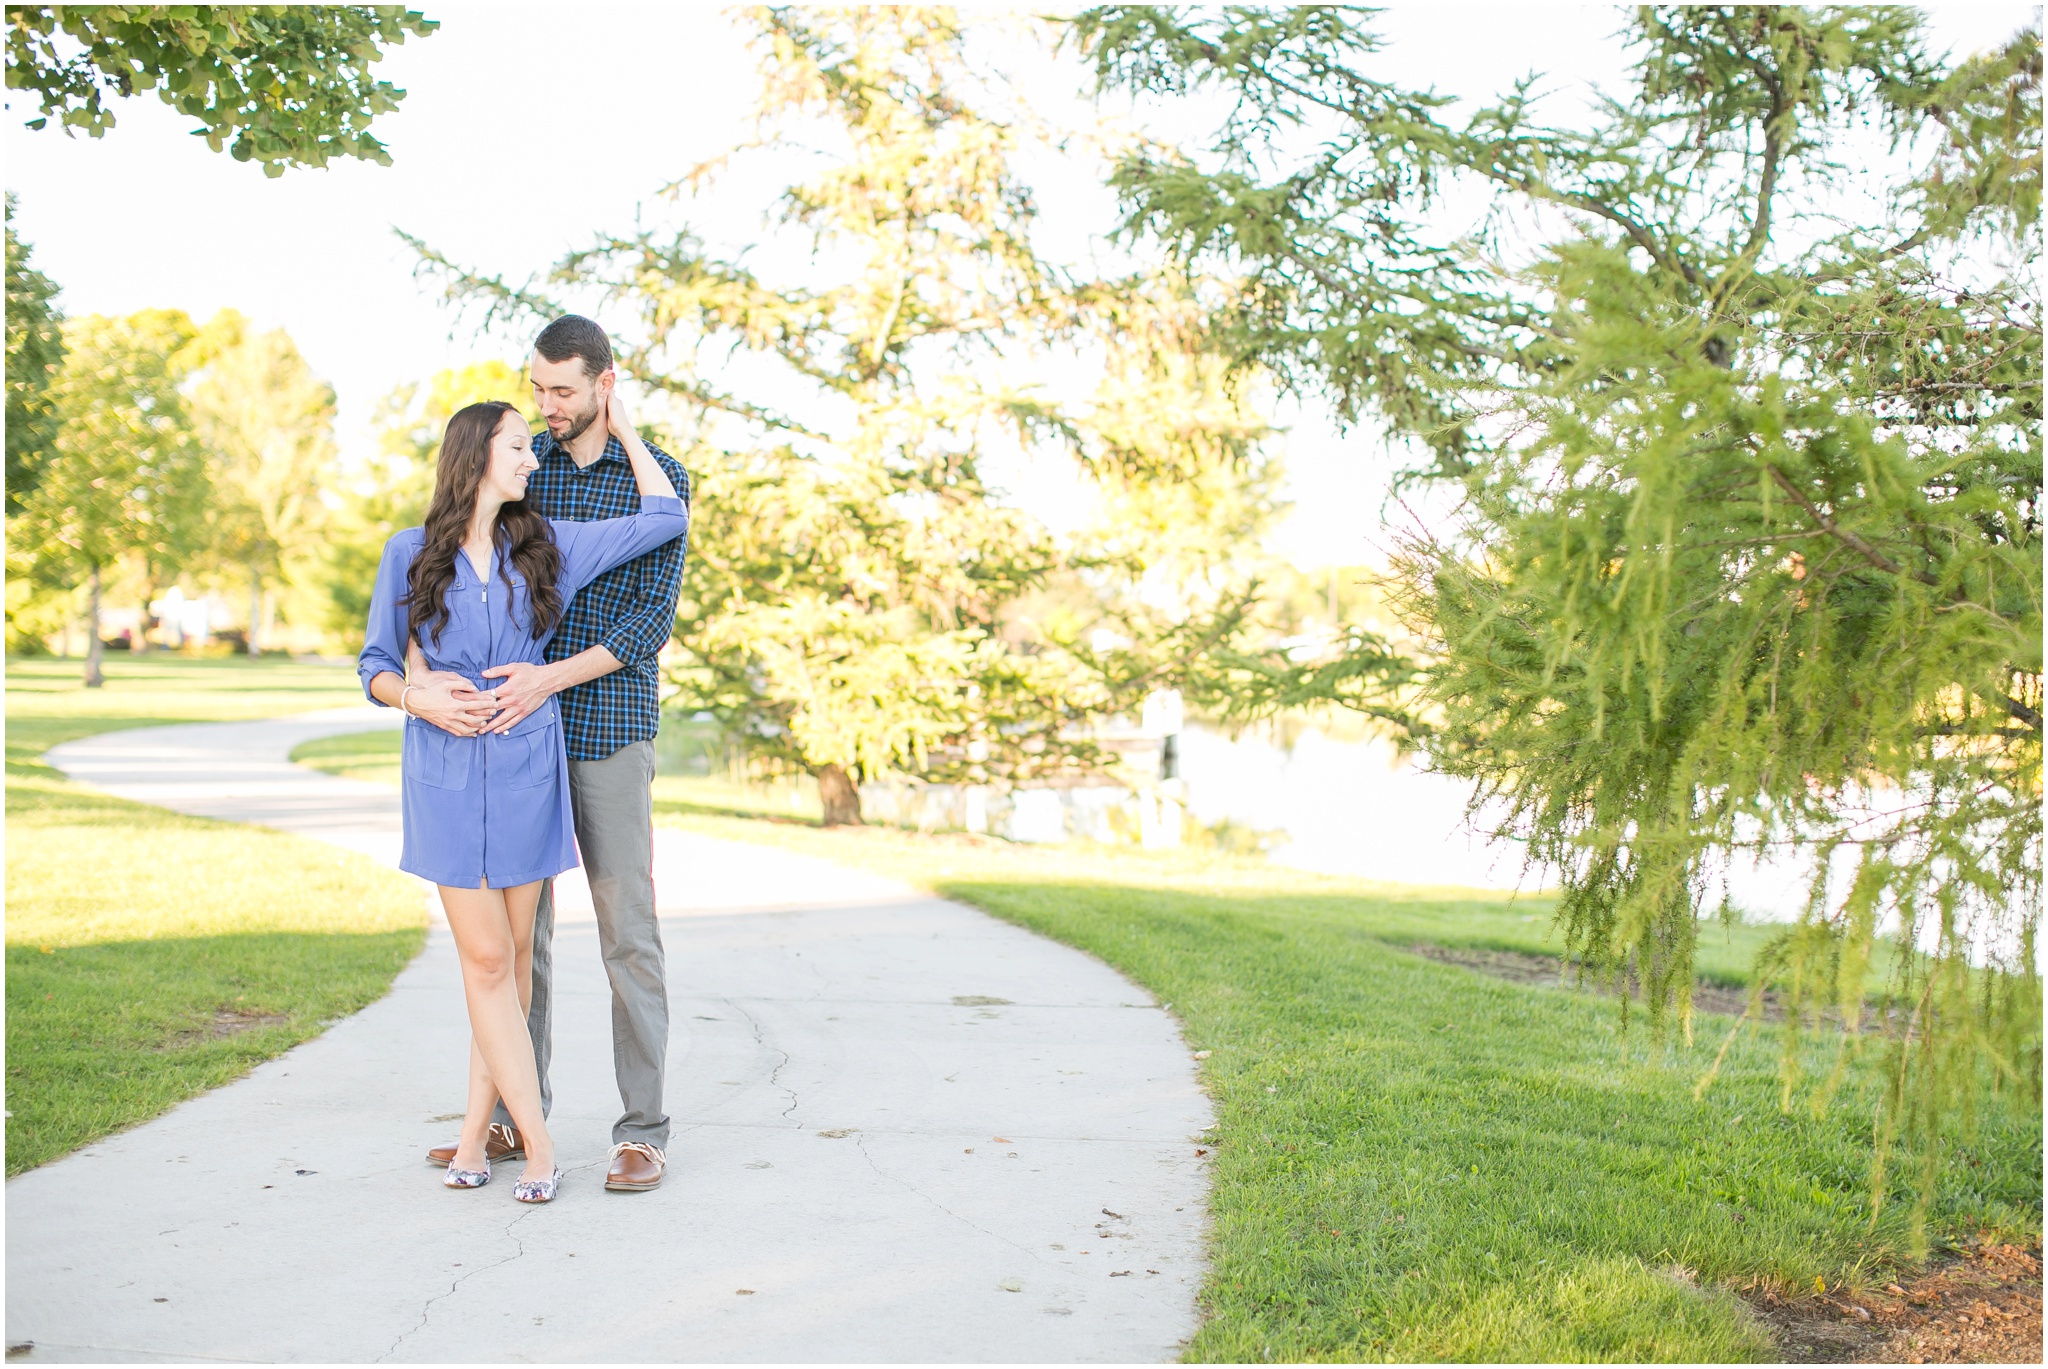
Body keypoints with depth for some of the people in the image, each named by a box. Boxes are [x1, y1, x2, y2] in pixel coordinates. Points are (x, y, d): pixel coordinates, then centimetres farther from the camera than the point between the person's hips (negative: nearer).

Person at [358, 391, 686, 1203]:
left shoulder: (548, 548, 6)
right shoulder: (410, 554, 3)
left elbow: (665, 519, 3)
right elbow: (375, 668, 6)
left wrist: (624, 430, 10)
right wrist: (424, 699, -14)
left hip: (525, 770, 2)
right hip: (446, 772, -2)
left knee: (511, 956, 5)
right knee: (487, 958, -4)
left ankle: (478, 1126, 16)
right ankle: (536, 1142, 2)